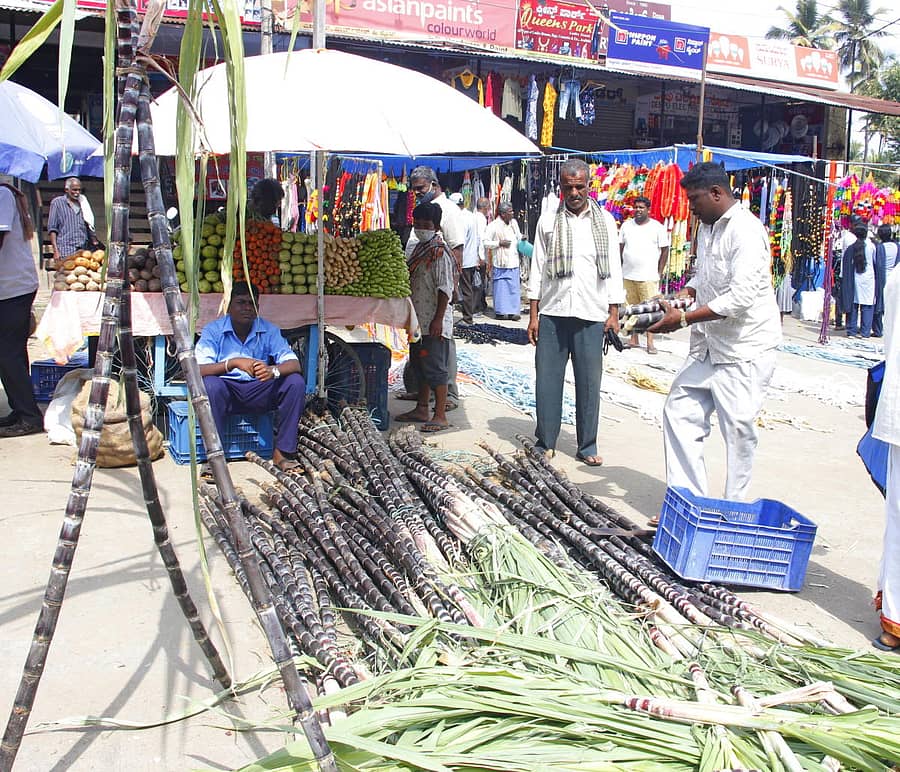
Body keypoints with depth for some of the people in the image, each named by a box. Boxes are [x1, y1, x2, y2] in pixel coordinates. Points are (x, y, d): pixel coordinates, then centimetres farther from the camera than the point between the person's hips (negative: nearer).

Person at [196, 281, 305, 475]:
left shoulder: (268, 330, -2)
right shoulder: (213, 330, -9)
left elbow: (294, 364, -12)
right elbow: (199, 370, -21)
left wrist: (273, 370, -35)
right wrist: (234, 362, -37)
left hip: (259, 392, 3)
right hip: (227, 392, -2)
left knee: (295, 382, -21)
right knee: (210, 385, -35)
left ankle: (282, 453, -16)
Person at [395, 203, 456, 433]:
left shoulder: (440, 251, -13)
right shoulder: (420, 248, 15)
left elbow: (445, 288, -19)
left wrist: (438, 319, -23)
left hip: (434, 321, -10)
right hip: (419, 319, 10)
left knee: (435, 367, -7)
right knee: (419, 365, 16)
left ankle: (440, 416, -2)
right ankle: (421, 410, 27)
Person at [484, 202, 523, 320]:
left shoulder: (514, 223, 12)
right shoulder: (493, 226, -7)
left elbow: (518, 237, 27)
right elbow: (485, 242, -8)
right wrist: (499, 243, -15)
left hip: (513, 261, 5)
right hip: (500, 262, -5)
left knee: (514, 287, 2)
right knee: (501, 287, -2)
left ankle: (512, 311, 5)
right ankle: (500, 312, 5)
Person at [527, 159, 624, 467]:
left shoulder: (605, 221, 8)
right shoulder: (548, 221, 7)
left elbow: (613, 268, 8)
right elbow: (538, 268, 7)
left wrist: (613, 312, 2)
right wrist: (533, 315, 2)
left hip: (591, 314, 0)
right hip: (552, 314, 0)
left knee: (589, 382, 4)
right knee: (547, 380, 2)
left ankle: (587, 446, 15)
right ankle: (545, 443, 14)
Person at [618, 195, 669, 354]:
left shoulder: (657, 227, 0)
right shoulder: (626, 225, 10)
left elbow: (665, 250, 2)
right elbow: (620, 247, 14)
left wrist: (659, 272, 0)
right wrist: (619, 268, 8)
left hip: (648, 277, -4)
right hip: (628, 275, 4)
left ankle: (650, 342, -6)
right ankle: (634, 339, 17)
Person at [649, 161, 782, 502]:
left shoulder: (746, 230, -17)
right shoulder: (707, 227, 12)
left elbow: (741, 297, -25)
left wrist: (683, 319, -24)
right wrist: (680, 298, 3)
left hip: (743, 349, -9)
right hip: (707, 345, 9)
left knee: (738, 429, -1)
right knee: (679, 413, 5)